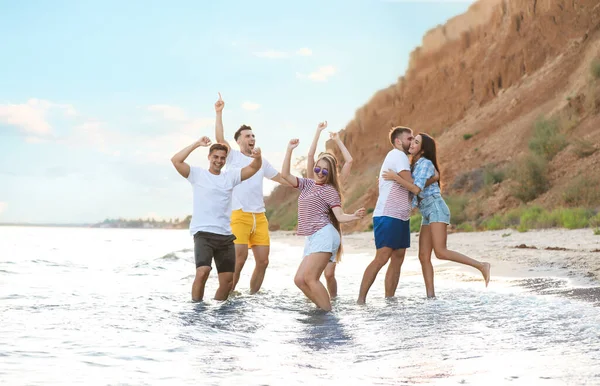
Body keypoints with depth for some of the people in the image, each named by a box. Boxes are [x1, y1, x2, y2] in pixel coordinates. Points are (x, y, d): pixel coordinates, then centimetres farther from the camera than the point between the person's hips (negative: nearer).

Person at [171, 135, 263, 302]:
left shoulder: (230, 176, 12)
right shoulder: (197, 174, 1)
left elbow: (254, 168, 9)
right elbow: (176, 160, -11)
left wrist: (258, 157, -14)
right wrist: (196, 144, -14)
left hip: (225, 235, 5)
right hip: (203, 233, -5)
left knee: (227, 280, 7)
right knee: (203, 271, -26)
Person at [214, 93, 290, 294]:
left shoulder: (262, 161, 20)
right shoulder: (233, 156, 6)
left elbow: (283, 178, 27)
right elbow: (220, 138, -10)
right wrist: (219, 113, -13)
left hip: (260, 217, 5)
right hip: (239, 215, -5)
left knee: (263, 261, 2)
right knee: (239, 259, -14)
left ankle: (253, 295, 15)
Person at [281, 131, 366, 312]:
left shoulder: (329, 190, -1)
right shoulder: (307, 184, 18)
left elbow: (339, 216, -8)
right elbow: (285, 174, 12)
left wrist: (355, 216, -28)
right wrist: (289, 150, 6)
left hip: (324, 236, -8)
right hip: (312, 239, 8)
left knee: (310, 278, -17)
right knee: (299, 279, -1)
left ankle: (328, 313, -14)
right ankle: (323, 309, 7)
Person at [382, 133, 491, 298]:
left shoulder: (425, 163, -8)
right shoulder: (414, 166, 20)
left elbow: (416, 189, -20)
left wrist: (396, 177, -19)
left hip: (436, 209, -9)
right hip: (427, 215, 9)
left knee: (440, 253, -22)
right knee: (423, 257, -3)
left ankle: (481, 266, -16)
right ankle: (431, 297, -8)